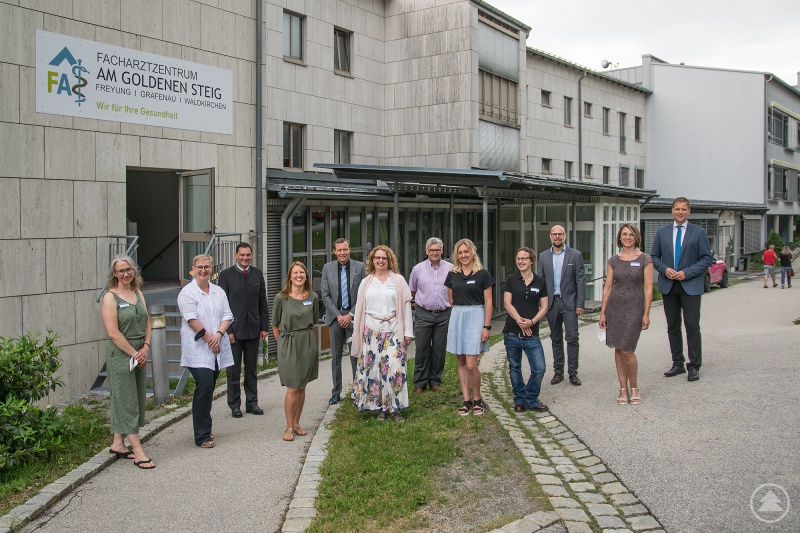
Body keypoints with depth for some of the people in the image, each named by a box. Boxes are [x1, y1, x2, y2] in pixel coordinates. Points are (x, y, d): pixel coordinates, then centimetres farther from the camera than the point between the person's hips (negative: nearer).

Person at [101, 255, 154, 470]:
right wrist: (134, 353, -12)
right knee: (127, 401, -4)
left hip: (140, 354, 7)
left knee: (136, 399, 11)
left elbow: (147, 323, 12)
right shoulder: (110, 297, -8)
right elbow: (113, 333, -15)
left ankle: (118, 444, 24)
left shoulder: (138, 294, 12)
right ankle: (138, 451, -3)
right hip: (120, 355, -7)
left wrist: (145, 348, -3)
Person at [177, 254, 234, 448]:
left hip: (217, 350, 5)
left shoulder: (219, 292, 14)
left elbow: (227, 316, 8)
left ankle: (205, 429, 21)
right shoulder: (187, 292, -3)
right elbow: (192, 320, -11)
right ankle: (202, 435, -6)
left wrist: (219, 334, -9)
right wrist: (209, 339, -11)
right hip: (198, 350, -5)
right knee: (204, 387, -13)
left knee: (208, 390, 9)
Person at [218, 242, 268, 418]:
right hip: (234, 329, -3)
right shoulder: (226, 275, -3)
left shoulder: (258, 274, 7)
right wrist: (227, 330, -10)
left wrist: (264, 327, 5)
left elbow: (263, 302, 10)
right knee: (233, 369, 3)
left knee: (252, 368, 11)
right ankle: (234, 405, 14)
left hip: (253, 328, 3)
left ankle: (252, 402, 20)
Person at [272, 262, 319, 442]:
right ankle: (289, 428, 5)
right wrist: (284, 343, 3)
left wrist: (305, 337, 11)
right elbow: (275, 326, 3)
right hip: (288, 344, -3)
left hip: (308, 344, 3)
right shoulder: (281, 298, -5)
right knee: (292, 388, -6)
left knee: (302, 387, 9)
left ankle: (296, 424, 21)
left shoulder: (313, 297, 3)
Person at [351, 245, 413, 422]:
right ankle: (380, 407, 11)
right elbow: (360, 308, 12)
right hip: (371, 331, 2)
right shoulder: (366, 282, 10)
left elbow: (406, 306, 4)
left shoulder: (398, 280, 5)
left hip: (393, 331, -1)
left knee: (394, 368, -7)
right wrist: (358, 332, 9)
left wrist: (408, 332, 0)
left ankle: (395, 407, 4)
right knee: (373, 368, 1)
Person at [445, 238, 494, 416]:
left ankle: (477, 399, 11)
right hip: (456, 318, 5)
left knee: (471, 365, -8)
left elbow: (488, 302, -4)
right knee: (461, 363, 8)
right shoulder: (453, 275, 9)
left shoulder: (483, 274, -3)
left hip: (475, 317, -4)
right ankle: (466, 400, 16)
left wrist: (487, 326, -9)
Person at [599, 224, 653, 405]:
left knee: (627, 350, -8)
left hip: (634, 307, -3)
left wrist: (646, 313, -9)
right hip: (614, 306, 3)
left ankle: (634, 387, 12)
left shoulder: (645, 260, -1)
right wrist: (602, 312, 3)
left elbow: (648, 288, -4)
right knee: (618, 349, 6)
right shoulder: (613, 261, 7)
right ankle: (623, 388, 16)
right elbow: (607, 287, 7)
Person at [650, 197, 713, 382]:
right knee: (672, 326, 9)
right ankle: (677, 363, 19)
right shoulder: (662, 232, 8)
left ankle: (694, 367, 3)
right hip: (668, 286, 3)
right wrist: (664, 269, -9)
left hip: (690, 285, -3)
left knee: (692, 326, -5)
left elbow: (707, 259, -2)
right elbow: (654, 257, 10)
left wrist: (687, 273, -13)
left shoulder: (698, 233, 1)